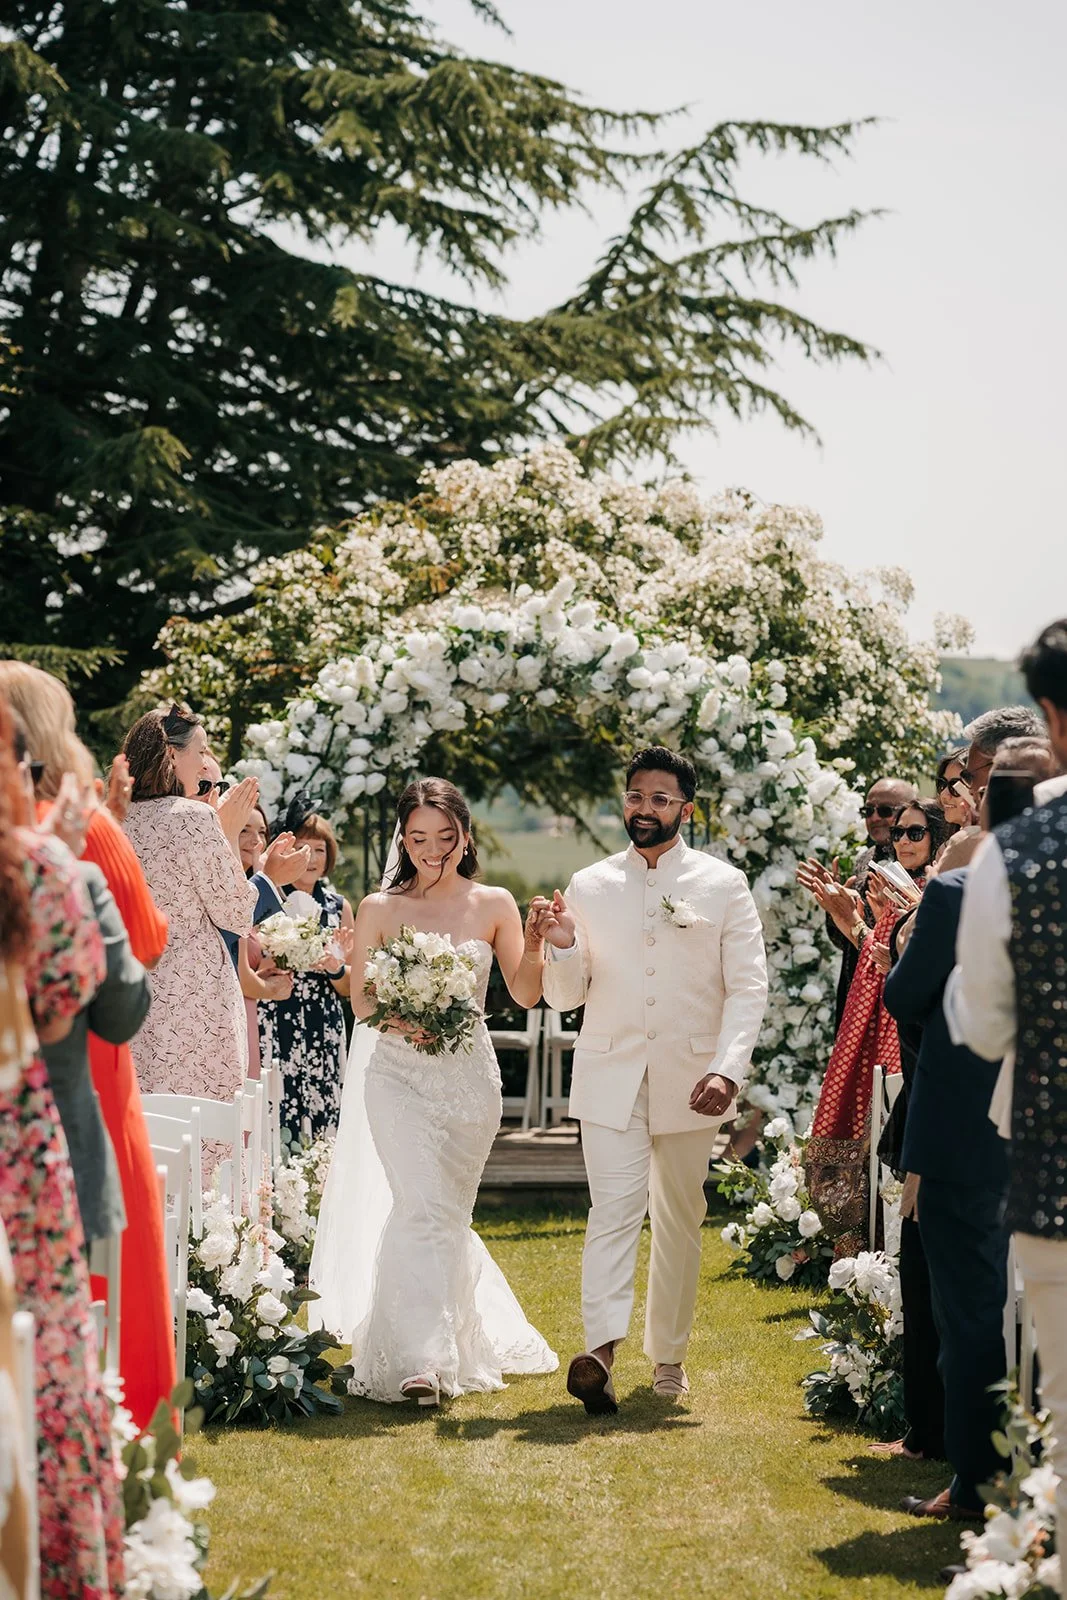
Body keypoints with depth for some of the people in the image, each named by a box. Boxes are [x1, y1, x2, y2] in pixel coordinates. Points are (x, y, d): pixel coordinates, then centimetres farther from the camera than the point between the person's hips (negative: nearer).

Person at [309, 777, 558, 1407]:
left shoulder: (494, 905, 3)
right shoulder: (381, 910, 1)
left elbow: (526, 994, 4)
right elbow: (361, 1001, 3)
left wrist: (535, 947, -15)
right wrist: (397, 1021, -18)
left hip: (469, 1076, 2)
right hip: (399, 1074, -2)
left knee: (450, 1213, 11)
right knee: (422, 1207, -16)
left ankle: (452, 1346, 28)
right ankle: (422, 1359, -18)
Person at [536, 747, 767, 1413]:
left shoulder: (723, 885, 3)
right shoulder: (590, 886, 8)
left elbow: (748, 988, -3)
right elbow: (567, 996, 11)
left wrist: (727, 1069, -16)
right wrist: (563, 946, -11)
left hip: (690, 1076, 0)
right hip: (611, 1076, 0)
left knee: (680, 1218, 9)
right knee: (614, 1210, -15)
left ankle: (668, 1353, 22)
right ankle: (601, 1351, -27)